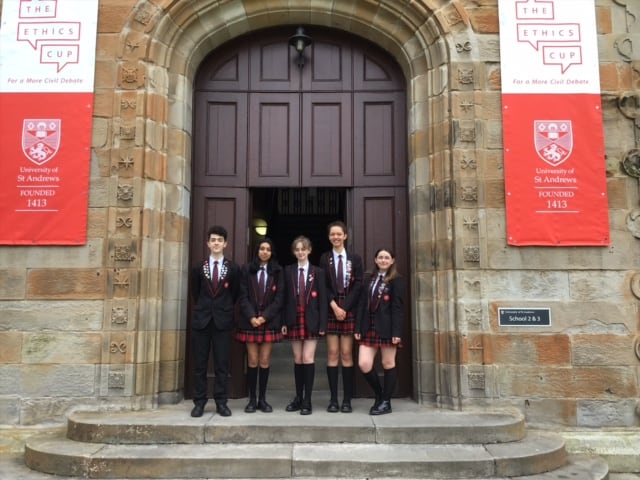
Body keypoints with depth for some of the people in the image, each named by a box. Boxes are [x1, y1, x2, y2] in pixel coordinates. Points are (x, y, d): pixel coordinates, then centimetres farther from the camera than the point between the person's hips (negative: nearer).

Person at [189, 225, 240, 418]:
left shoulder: (233, 268, 0)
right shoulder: (198, 268, 4)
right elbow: (195, 293, 15)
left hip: (223, 321, -1)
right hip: (201, 319, 1)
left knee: (222, 363, 3)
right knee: (199, 363, 5)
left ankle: (221, 402, 11)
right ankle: (199, 402, 13)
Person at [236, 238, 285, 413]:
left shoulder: (277, 271, 6)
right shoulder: (247, 269, 5)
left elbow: (279, 298, 1)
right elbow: (243, 296, 1)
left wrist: (264, 316, -9)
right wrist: (252, 317, -11)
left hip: (269, 321, 0)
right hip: (250, 320, 0)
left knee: (265, 361, 2)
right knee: (253, 361, 0)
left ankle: (262, 399, 11)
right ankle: (252, 399, 8)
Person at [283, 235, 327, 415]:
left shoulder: (318, 272, 2)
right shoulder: (288, 271, 6)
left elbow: (322, 299, -1)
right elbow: (285, 298, 5)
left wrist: (322, 324, -8)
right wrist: (284, 321, -2)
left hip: (311, 320, -2)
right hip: (294, 319, 2)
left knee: (308, 358, -6)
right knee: (297, 360, 8)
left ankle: (307, 401, 1)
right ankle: (298, 398, 18)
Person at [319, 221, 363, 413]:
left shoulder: (355, 259, 8)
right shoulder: (324, 258, 7)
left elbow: (358, 286, 1)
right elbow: (323, 286, 1)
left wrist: (344, 308, -9)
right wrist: (334, 306, -11)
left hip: (349, 310, 0)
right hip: (330, 310, 0)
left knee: (346, 354, 0)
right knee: (332, 354, 0)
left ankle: (347, 400, 5)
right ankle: (333, 399, 5)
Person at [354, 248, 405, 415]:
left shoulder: (397, 280, -1)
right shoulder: (368, 279, 14)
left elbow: (398, 308, -8)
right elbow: (362, 305, 10)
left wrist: (396, 332, -15)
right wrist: (358, 328, 4)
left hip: (387, 328, -4)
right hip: (369, 328, 5)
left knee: (388, 364, 4)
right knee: (364, 364, -3)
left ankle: (386, 402, 16)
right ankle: (379, 395, 20)